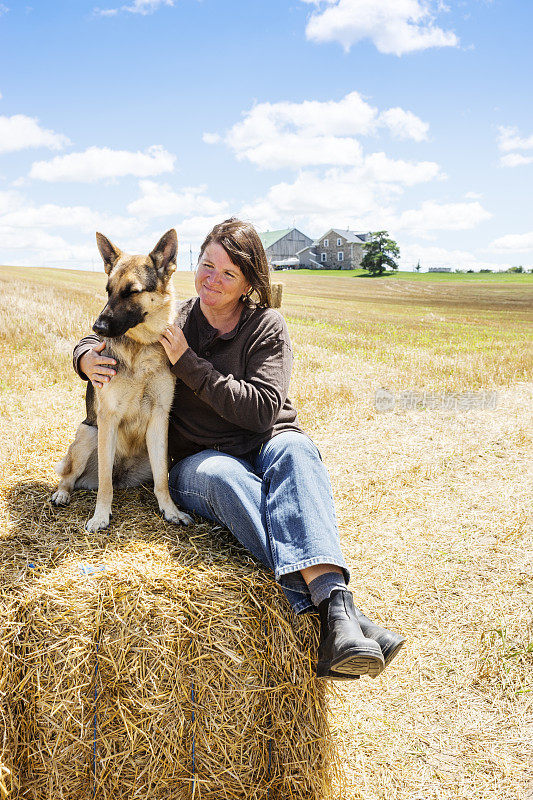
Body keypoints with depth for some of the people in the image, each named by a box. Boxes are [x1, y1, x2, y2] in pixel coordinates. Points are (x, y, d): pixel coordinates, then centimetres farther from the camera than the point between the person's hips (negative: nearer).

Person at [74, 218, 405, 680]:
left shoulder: (267, 326, -1)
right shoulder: (173, 322, 5)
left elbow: (263, 408, -14)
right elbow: (94, 342, 16)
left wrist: (188, 363, -17)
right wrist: (88, 358, -10)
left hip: (266, 451, 0)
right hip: (197, 463, 1)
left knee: (294, 447, -37)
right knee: (222, 474, -37)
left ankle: (336, 605, -54)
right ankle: (329, 602, -51)